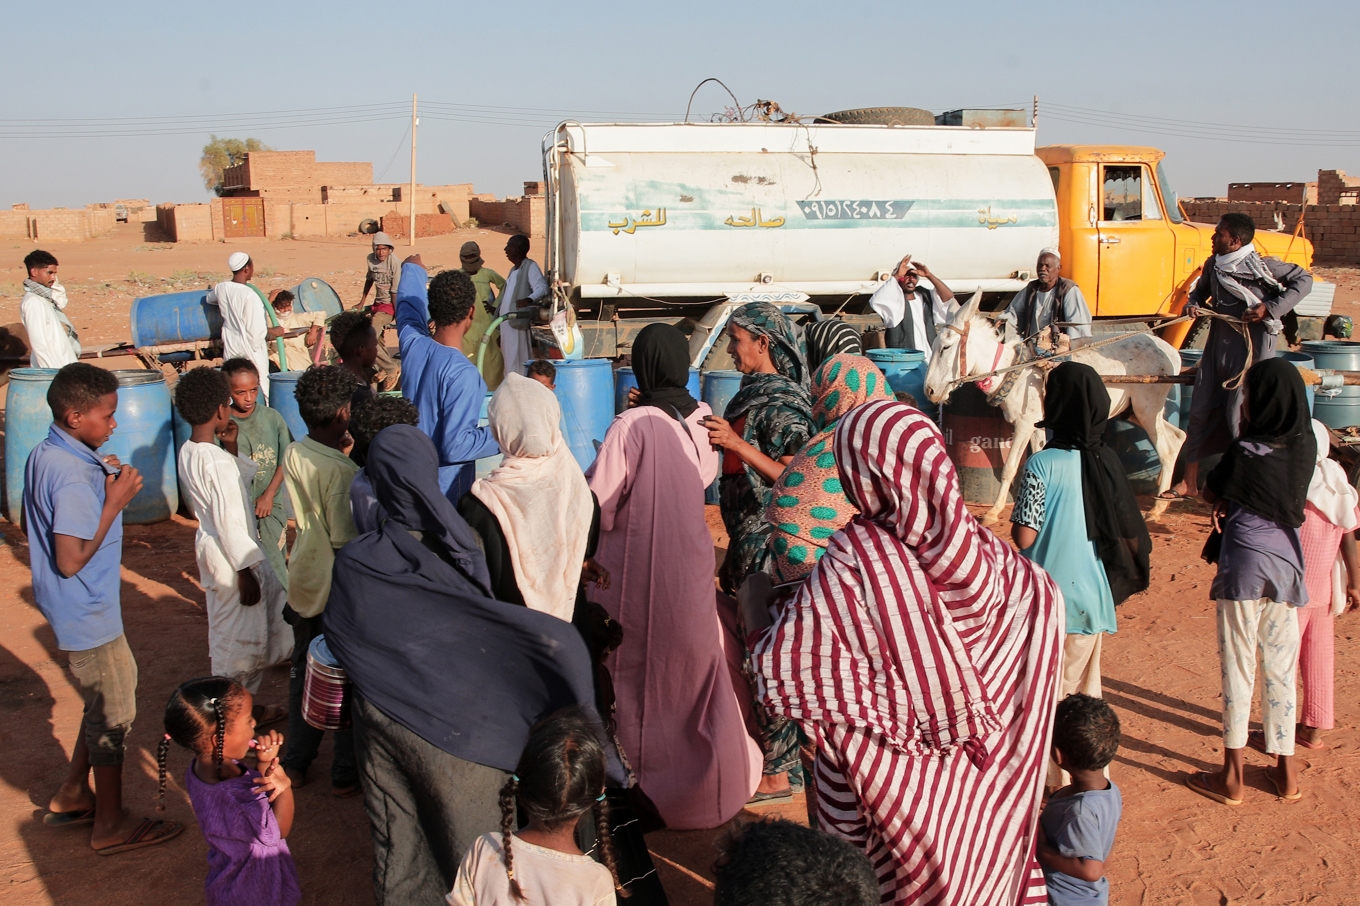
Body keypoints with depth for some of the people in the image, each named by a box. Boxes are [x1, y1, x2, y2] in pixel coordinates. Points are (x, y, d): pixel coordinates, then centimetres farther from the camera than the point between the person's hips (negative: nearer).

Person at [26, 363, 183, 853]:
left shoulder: (44, 455, 3)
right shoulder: (74, 475, -28)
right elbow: (72, 560, -27)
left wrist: (100, 482, 7)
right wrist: (115, 501, -23)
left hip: (77, 609, 10)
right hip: (88, 614, -10)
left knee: (103, 702, 24)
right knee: (114, 713, 6)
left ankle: (72, 796, 36)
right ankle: (111, 826, 20)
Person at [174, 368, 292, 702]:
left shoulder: (188, 452, 2)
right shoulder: (217, 462, -25)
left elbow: (243, 475, 14)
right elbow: (229, 522, -24)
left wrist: (231, 448, -2)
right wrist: (246, 571, -18)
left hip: (211, 546, 10)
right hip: (232, 555, -10)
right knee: (239, 637, 4)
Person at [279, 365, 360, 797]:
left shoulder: (293, 455, -3)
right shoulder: (342, 471, -25)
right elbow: (346, 543, -23)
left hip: (303, 585, 7)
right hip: (338, 592, -7)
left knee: (304, 672, 21)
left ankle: (296, 762, 33)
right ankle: (346, 773, 20)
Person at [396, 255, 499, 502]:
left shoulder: (412, 344, -6)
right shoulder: (463, 375, -26)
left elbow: (407, 302, 17)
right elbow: (455, 446, -27)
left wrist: (412, 268, 36)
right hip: (446, 488, -7)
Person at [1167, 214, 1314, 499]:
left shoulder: (1262, 266, -14)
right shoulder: (1213, 265, 4)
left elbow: (1304, 280, -10)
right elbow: (1201, 290, 22)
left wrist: (1271, 308, -19)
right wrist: (1193, 304, 0)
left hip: (1251, 349, -6)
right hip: (1218, 344, 7)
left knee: (1239, 416, -6)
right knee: (1200, 411, 8)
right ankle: (1190, 481, 18)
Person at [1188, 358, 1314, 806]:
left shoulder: (1245, 452, -17)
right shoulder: (1306, 447, 0)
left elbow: (1209, 492, -2)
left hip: (1245, 565, -5)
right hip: (1287, 562, 5)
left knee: (1238, 667, 3)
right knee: (1282, 667, 14)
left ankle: (1233, 777, 9)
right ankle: (1286, 770, 23)